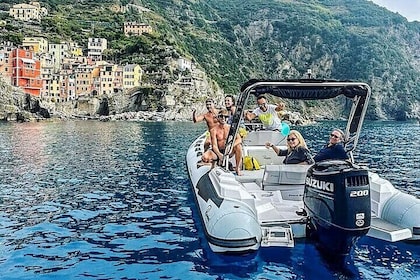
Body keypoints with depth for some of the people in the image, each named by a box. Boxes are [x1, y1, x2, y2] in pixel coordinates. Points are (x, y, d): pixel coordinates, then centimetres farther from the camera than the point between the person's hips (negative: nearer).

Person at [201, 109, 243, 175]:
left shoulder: (231, 128, -2)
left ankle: (237, 168, -14)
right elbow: (214, 145, -15)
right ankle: (217, 162, 4)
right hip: (218, 151, -1)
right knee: (204, 157, -30)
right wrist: (219, 154, -34)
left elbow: (239, 139, -16)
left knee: (239, 146, -29)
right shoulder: (214, 130, -7)